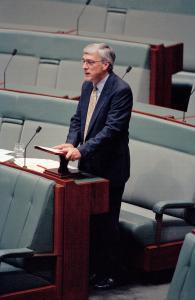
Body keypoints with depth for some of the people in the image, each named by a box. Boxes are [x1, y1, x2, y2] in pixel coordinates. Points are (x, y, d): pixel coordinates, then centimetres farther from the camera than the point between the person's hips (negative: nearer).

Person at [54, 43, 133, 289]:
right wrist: (71, 143, -9)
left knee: (106, 223, 2)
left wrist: (81, 150, -30)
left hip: (109, 169, -8)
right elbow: (78, 119, 11)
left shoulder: (120, 90, -18)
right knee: (89, 220, 15)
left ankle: (106, 275, 13)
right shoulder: (87, 86, 8)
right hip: (89, 167, 8)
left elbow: (112, 129, -25)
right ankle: (90, 268, 27)